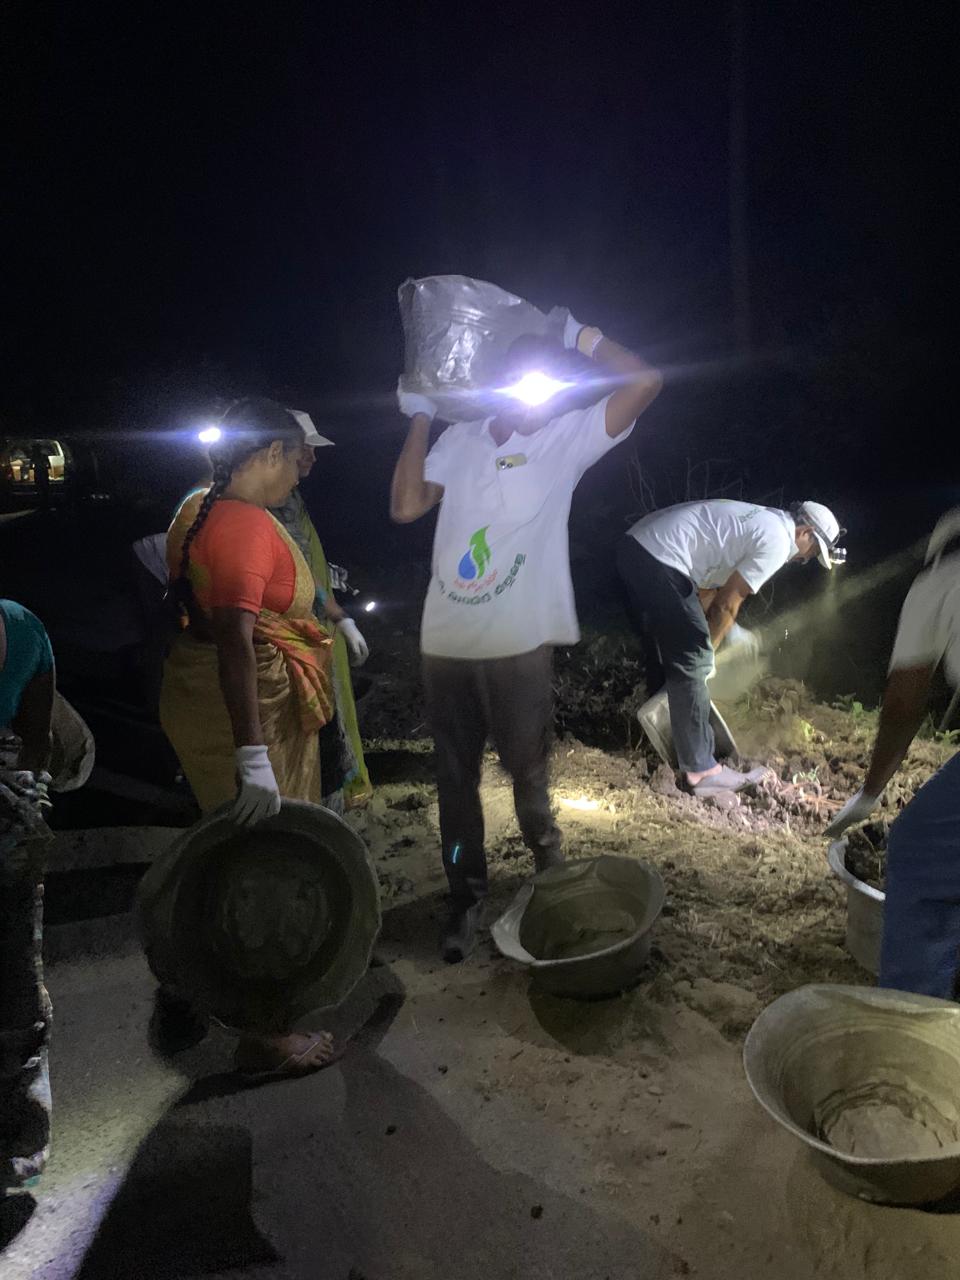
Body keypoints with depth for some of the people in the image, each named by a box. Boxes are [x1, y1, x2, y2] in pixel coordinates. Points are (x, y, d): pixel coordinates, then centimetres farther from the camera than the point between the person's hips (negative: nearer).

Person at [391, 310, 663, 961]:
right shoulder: (461, 437, 7)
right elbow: (406, 505, 0)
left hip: (519, 645, -3)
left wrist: (578, 335, -2)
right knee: (456, 775, 12)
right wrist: (421, 419, 1)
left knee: (527, 767, 11)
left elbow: (646, 380, -9)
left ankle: (547, 859, 39)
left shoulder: (568, 439, 0)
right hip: (445, 642, 3)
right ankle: (467, 894, 29)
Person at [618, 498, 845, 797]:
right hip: (659, 559, -11)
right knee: (691, 661, -6)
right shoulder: (777, 542, -5)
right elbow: (727, 605, -4)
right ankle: (702, 770, 0)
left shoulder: (760, 523, 25)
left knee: (667, 652, 23)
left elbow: (709, 586, 24)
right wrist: (707, 651, 8)